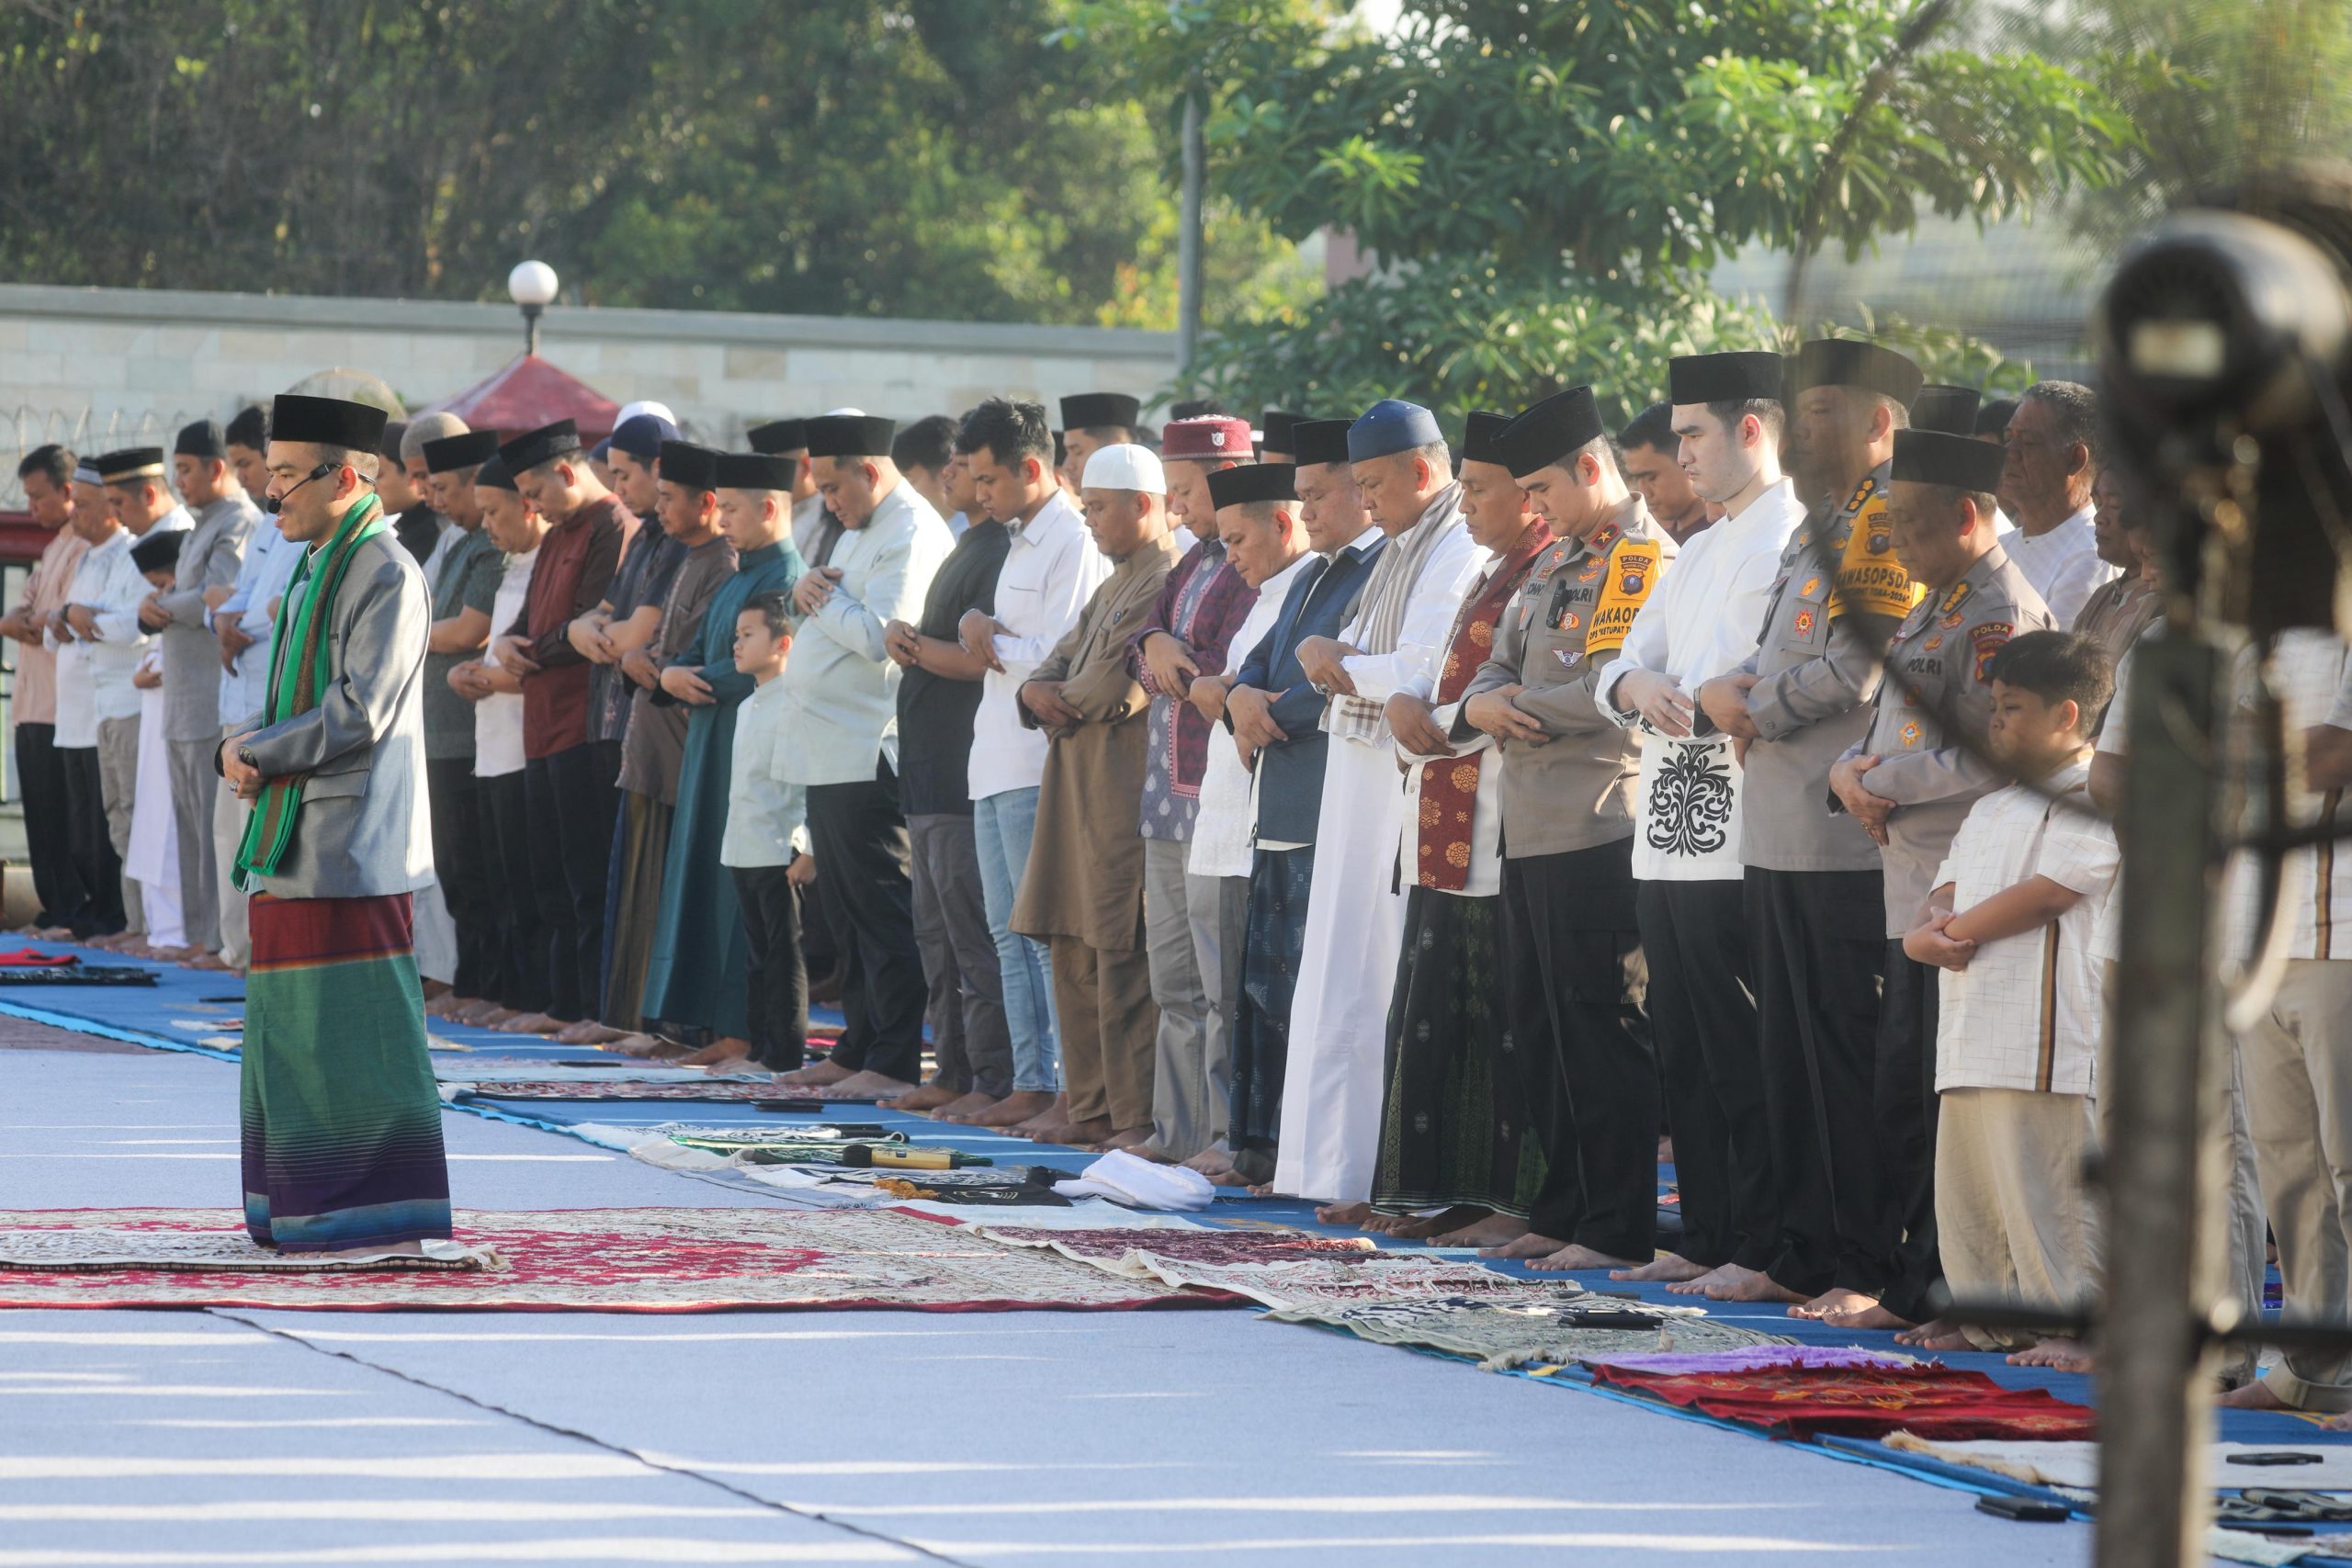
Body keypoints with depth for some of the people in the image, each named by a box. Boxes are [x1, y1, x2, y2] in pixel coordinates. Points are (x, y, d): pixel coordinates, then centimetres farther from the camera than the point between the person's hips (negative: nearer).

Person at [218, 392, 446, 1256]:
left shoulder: (386, 575, -13)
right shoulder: (318, 570, 17)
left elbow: (359, 714, -20)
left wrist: (260, 754, -11)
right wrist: (243, 743, -1)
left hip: (351, 844, -10)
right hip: (298, 842, 10)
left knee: (351, 1032, -9)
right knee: (295, 1027, 12)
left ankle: (385, 1217, -6)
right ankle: (307, 1213, 18)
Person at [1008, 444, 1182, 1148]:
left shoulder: (1169, 586, -12)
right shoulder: (1117, 584, 21)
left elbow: (1114, 688, -18)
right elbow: (1063, 661, 20)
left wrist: (1062, 702, 2)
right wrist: (1039, 690, -3)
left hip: (1125, 786, -10)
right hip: (1078, 788, 10)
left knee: (1123, 958, -10)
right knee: (1076, 953, 11)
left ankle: (1138, 1116, -9)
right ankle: (1093, 1105, 16)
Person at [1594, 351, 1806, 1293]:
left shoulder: (1794, 539, -7)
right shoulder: (1697, 554, 23)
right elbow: (1622, 666, 19)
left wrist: (1695, 701, -17)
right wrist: (1638, 687, -3)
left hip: (1737, 835, -9)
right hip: (1669, 829, 9)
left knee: (1743, 1053, -7)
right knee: (1684, 1051, 11)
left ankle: (1758, 1249, -5)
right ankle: (1704, 1239, 17)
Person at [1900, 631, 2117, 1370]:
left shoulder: (2093, 797, -6)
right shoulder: (1991, 807, 24)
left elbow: (2048, 892, -15)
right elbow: (1946, 890, 20)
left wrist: (1952, 929, -7)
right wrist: (1928, 930, -5)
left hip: (2048, 1038, -9)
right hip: (1972, 1031, 9)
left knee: (2047, 1183, -10)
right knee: (1966, 1182, 12)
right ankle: (1989, 1314, 21)